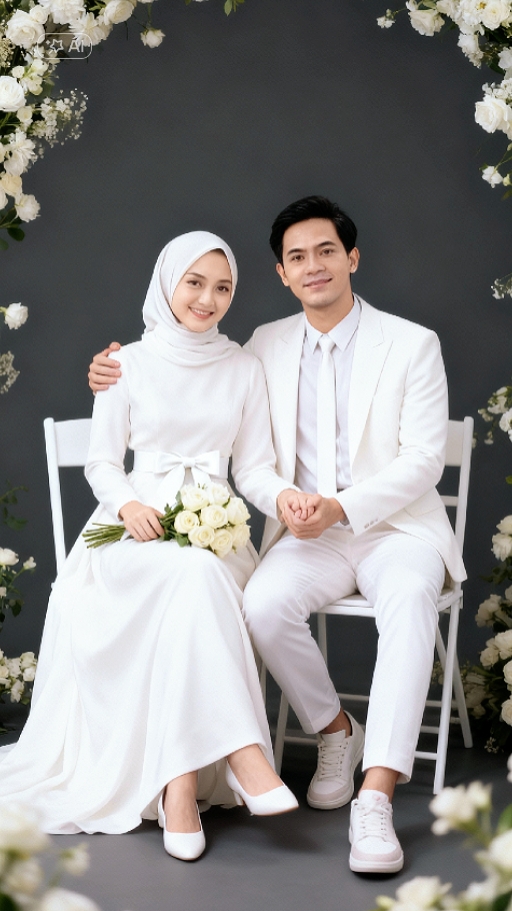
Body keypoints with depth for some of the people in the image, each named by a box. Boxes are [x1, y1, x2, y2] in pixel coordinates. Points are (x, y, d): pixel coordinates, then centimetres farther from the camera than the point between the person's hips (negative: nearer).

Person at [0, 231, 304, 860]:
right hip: (141, 525, -1)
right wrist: (127, 505, -14)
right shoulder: (129, 364, 7)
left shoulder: (243, 368, 12)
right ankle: (242, 754, -40)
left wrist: (286, 497, -13)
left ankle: (180, 782, -35)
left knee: (197, 583, -34)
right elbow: (102, 463, 8)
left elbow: (254, 468, 10)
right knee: (196, 574, -37)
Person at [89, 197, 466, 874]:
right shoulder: (269, 344, 11)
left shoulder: (413, 343, -1)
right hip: (309, 535, 3)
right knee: (263, 604, -30)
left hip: (396, 524, -3)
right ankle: (335, 731, -3)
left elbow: (423, 459, -7)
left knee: (409, 596, -37)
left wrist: (342, 507, -20)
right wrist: (129, 378, 9)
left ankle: (376, 799, -39)